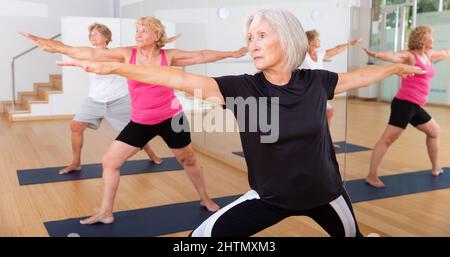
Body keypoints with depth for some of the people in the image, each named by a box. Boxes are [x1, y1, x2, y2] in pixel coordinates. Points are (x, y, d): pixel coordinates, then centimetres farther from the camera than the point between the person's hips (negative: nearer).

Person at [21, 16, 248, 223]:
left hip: (171, 118, -1)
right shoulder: (127, 55, -5)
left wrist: (231, 54, 3)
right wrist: (54, 47, -12)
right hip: (140, 122, 2)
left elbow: (201, 56, 1)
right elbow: (91, 54, -8)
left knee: (188, 160, 14)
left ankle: (205, 200, 39)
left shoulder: (169, 56, -6)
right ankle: (106, 213, 17)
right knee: (110, 161, 0)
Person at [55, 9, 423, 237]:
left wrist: (396, 68, 23)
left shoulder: (315, 82, -13)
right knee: (205, 235, -12)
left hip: (323, 192, 2)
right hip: (270, 196, -1)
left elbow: (359, 76, 6)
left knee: (353, 233, 25)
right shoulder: (243, 88, -19)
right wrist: (114, 67, -36)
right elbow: (182, 79, -29)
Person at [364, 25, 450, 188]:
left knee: (435, 132, 24)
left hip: (415, 106, 10)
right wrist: (377, 55, -48)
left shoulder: (429, 55, 17)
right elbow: (394, 56, -29)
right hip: (404, 104, -10)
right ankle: (372, 176, -15)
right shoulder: (410, 56, -9)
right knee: (388, 139, -13)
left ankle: (436, 168, 40)